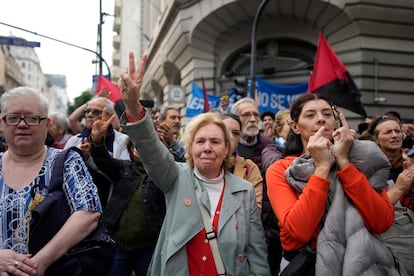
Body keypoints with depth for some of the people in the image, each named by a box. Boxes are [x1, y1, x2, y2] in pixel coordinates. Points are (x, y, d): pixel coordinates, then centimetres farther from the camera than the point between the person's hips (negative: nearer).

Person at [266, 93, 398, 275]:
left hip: (359, 261, 2)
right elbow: (298, 231, -19)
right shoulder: (280, 170, -6)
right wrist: (322, 166, -20)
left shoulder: (362, 161, 2)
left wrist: (343, 161, -17)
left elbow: (382, 222, -12)